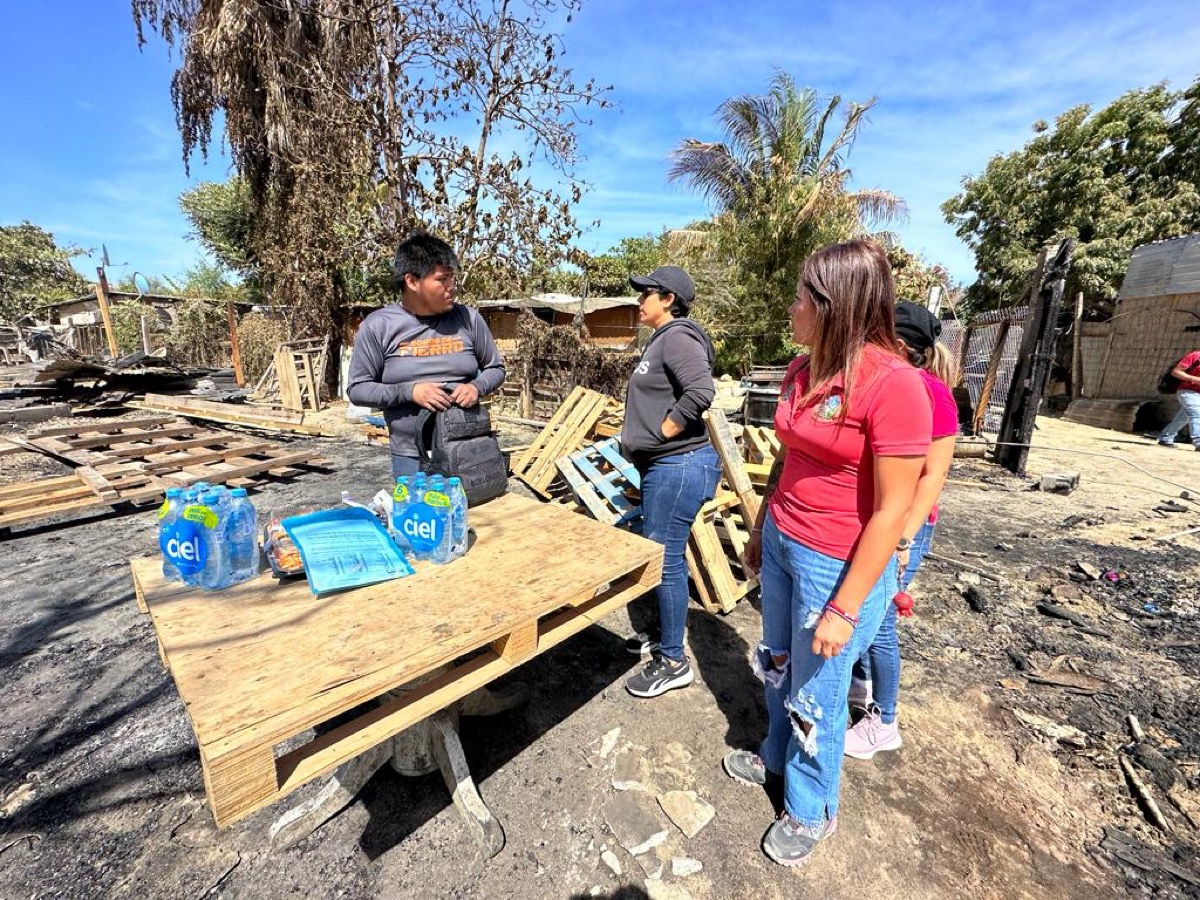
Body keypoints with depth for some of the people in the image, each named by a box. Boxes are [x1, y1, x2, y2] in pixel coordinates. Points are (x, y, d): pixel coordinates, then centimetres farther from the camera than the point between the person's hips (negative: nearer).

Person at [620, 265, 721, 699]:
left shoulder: (677, 337, -14)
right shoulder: (661, 340, 18)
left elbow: (700, 391, -29)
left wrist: (661, 432, -19)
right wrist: (640, 436, 12)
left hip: (679, 467, -11)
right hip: (662, 467, 11)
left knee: (665, 558, -1)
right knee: (662, 554, 19)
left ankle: (673, 662, 17)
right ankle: (666, 632, 38)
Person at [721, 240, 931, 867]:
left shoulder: (893, 383, -21)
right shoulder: (801, 371, 1)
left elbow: (891, 510, -19)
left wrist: (844, 607, -16)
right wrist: (759, 529, 18)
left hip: (838, 564, -6)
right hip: (782, 544, 7)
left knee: (817, 693, 14)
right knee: (778, 665, 25)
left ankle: (811, 811, 43)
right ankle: (776, 755, 53)